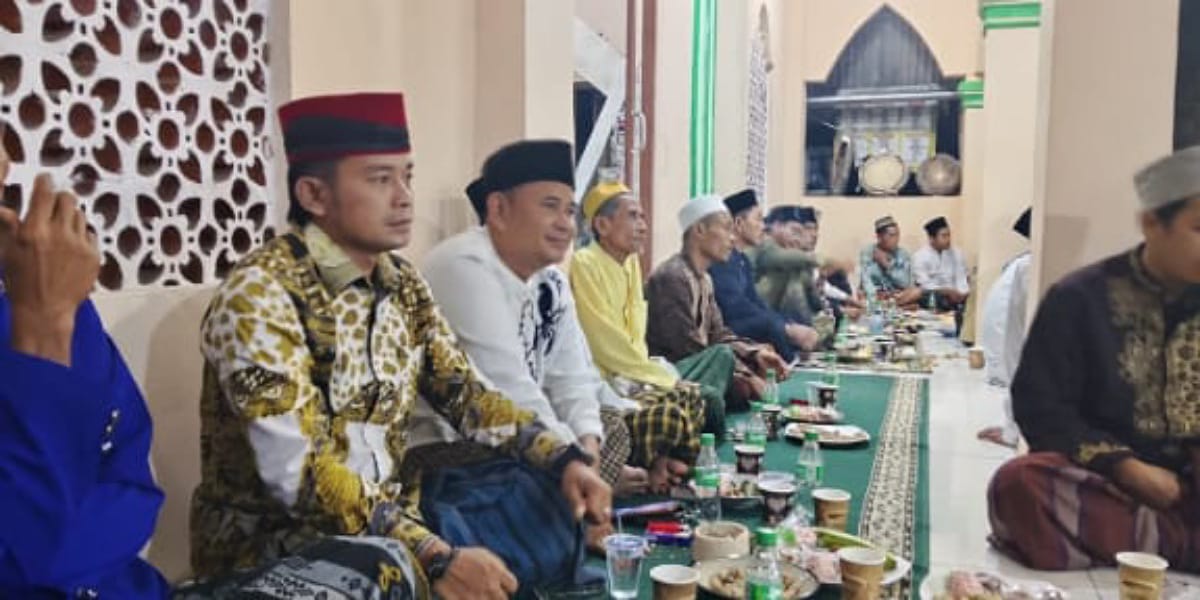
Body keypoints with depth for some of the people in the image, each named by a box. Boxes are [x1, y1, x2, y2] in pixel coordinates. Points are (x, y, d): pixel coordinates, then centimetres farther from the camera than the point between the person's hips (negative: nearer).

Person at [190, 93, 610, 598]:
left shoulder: (402, 284, 3)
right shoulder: (258, 294, -19)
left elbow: (463, 391, 5)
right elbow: (296, 472, -26)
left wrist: (564, 459, -10)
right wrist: (436, 558, -32)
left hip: (389, 520, 8)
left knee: (559, 506, -2)